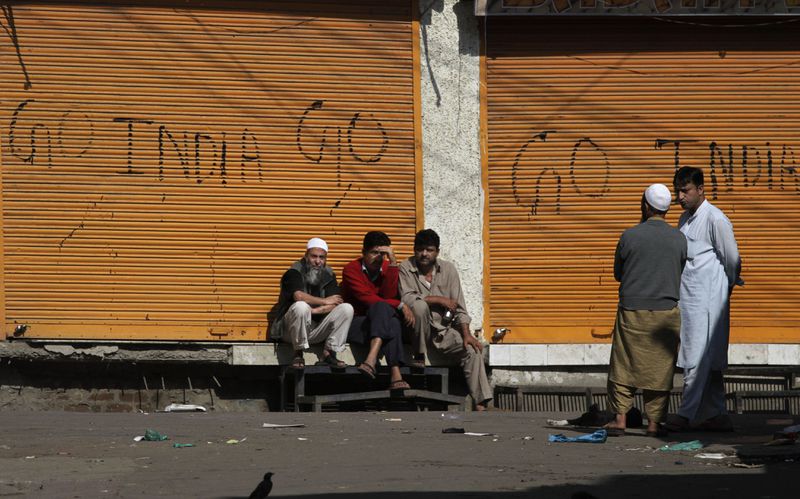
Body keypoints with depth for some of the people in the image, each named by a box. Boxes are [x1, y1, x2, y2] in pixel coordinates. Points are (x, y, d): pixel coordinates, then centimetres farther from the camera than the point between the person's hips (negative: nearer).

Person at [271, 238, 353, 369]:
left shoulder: (328, 275, 7)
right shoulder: (294, 272, -7)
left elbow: (336, 303, -6)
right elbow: (299, 296, -27)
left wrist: (314, 310, -24)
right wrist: (325, 301, -14)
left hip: (317, 330, 5)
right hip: (290, 329, -5)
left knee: (347, 308, -13)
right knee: (301, 306, -36)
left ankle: (328, 354, -13)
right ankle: (298, 355, -19)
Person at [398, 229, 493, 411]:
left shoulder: (448, 269, 4)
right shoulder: (406, 268, -5)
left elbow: (458, 307, 2)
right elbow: (407, 298, -21)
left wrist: (466, 334, -11)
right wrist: (440, 300, -16)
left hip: (443, 329, 3)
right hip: (419, 330, -3)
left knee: (473, 350, -20)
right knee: (420, 305, -34)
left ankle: (480, 404, -24)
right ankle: (419, 357, -16)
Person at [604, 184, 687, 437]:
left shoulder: (630, 236, -6)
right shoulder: (679, 238, -1)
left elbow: (618, 273, 6)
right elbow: (682, 272, 11)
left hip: (632, 310, -1)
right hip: (666, 311, 1)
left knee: (623, 365, 7)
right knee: (659, 368, 6)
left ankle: (620, 418, 6)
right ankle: (654, 422, 5)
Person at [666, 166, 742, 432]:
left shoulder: (715, 220, -11)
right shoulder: (685, 219, 15)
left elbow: (732, 260, -5)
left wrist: (728, 286, 9)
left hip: (706, 298, -8)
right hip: (687, 298, 8)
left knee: (697, 359, -7)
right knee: (710, 361, 10)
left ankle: (686, 414, -6)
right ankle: (716, 415, 12)